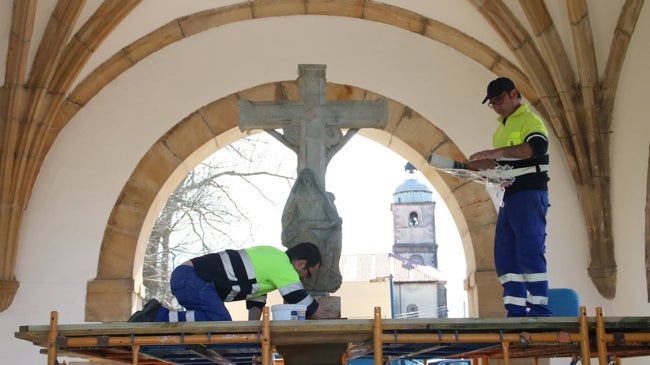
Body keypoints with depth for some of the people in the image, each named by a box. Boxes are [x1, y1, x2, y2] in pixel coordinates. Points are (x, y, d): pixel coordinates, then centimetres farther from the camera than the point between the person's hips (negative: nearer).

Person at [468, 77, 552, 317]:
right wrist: (479, 165, 9)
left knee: (530, 253, -11)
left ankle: (539, 311, -7)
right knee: (504, 256, 4)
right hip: (508, 196, 9)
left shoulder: (529, 120, -5)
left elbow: (537, 147, -24)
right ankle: (517, 312, 7)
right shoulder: (501, 129, 22)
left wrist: (494, 152, -29)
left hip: (530, 195, -9)